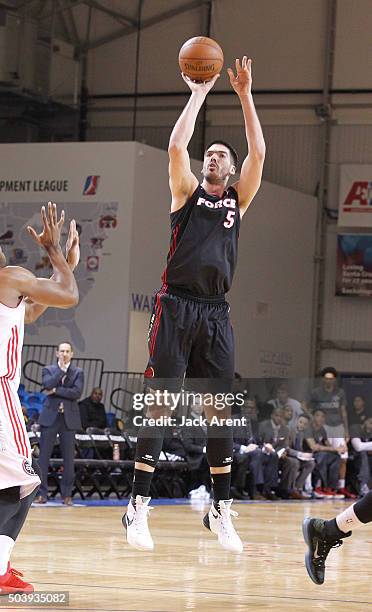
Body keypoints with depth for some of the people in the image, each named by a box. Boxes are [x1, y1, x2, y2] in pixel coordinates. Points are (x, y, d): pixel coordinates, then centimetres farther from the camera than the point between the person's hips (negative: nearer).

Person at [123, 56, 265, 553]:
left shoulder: (238, 199, 16)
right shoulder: (187, 192, 10)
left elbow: (258, 153, 3)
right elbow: (176, 146, -6)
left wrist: (245, 96, 1)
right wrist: (199, 94, -1)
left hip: (216, 314, 3)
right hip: (176, 306, -3)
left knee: (220, 410, 2)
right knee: (159, 404, -7)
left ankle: (221, 511, 8)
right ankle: (138, 506, -7)